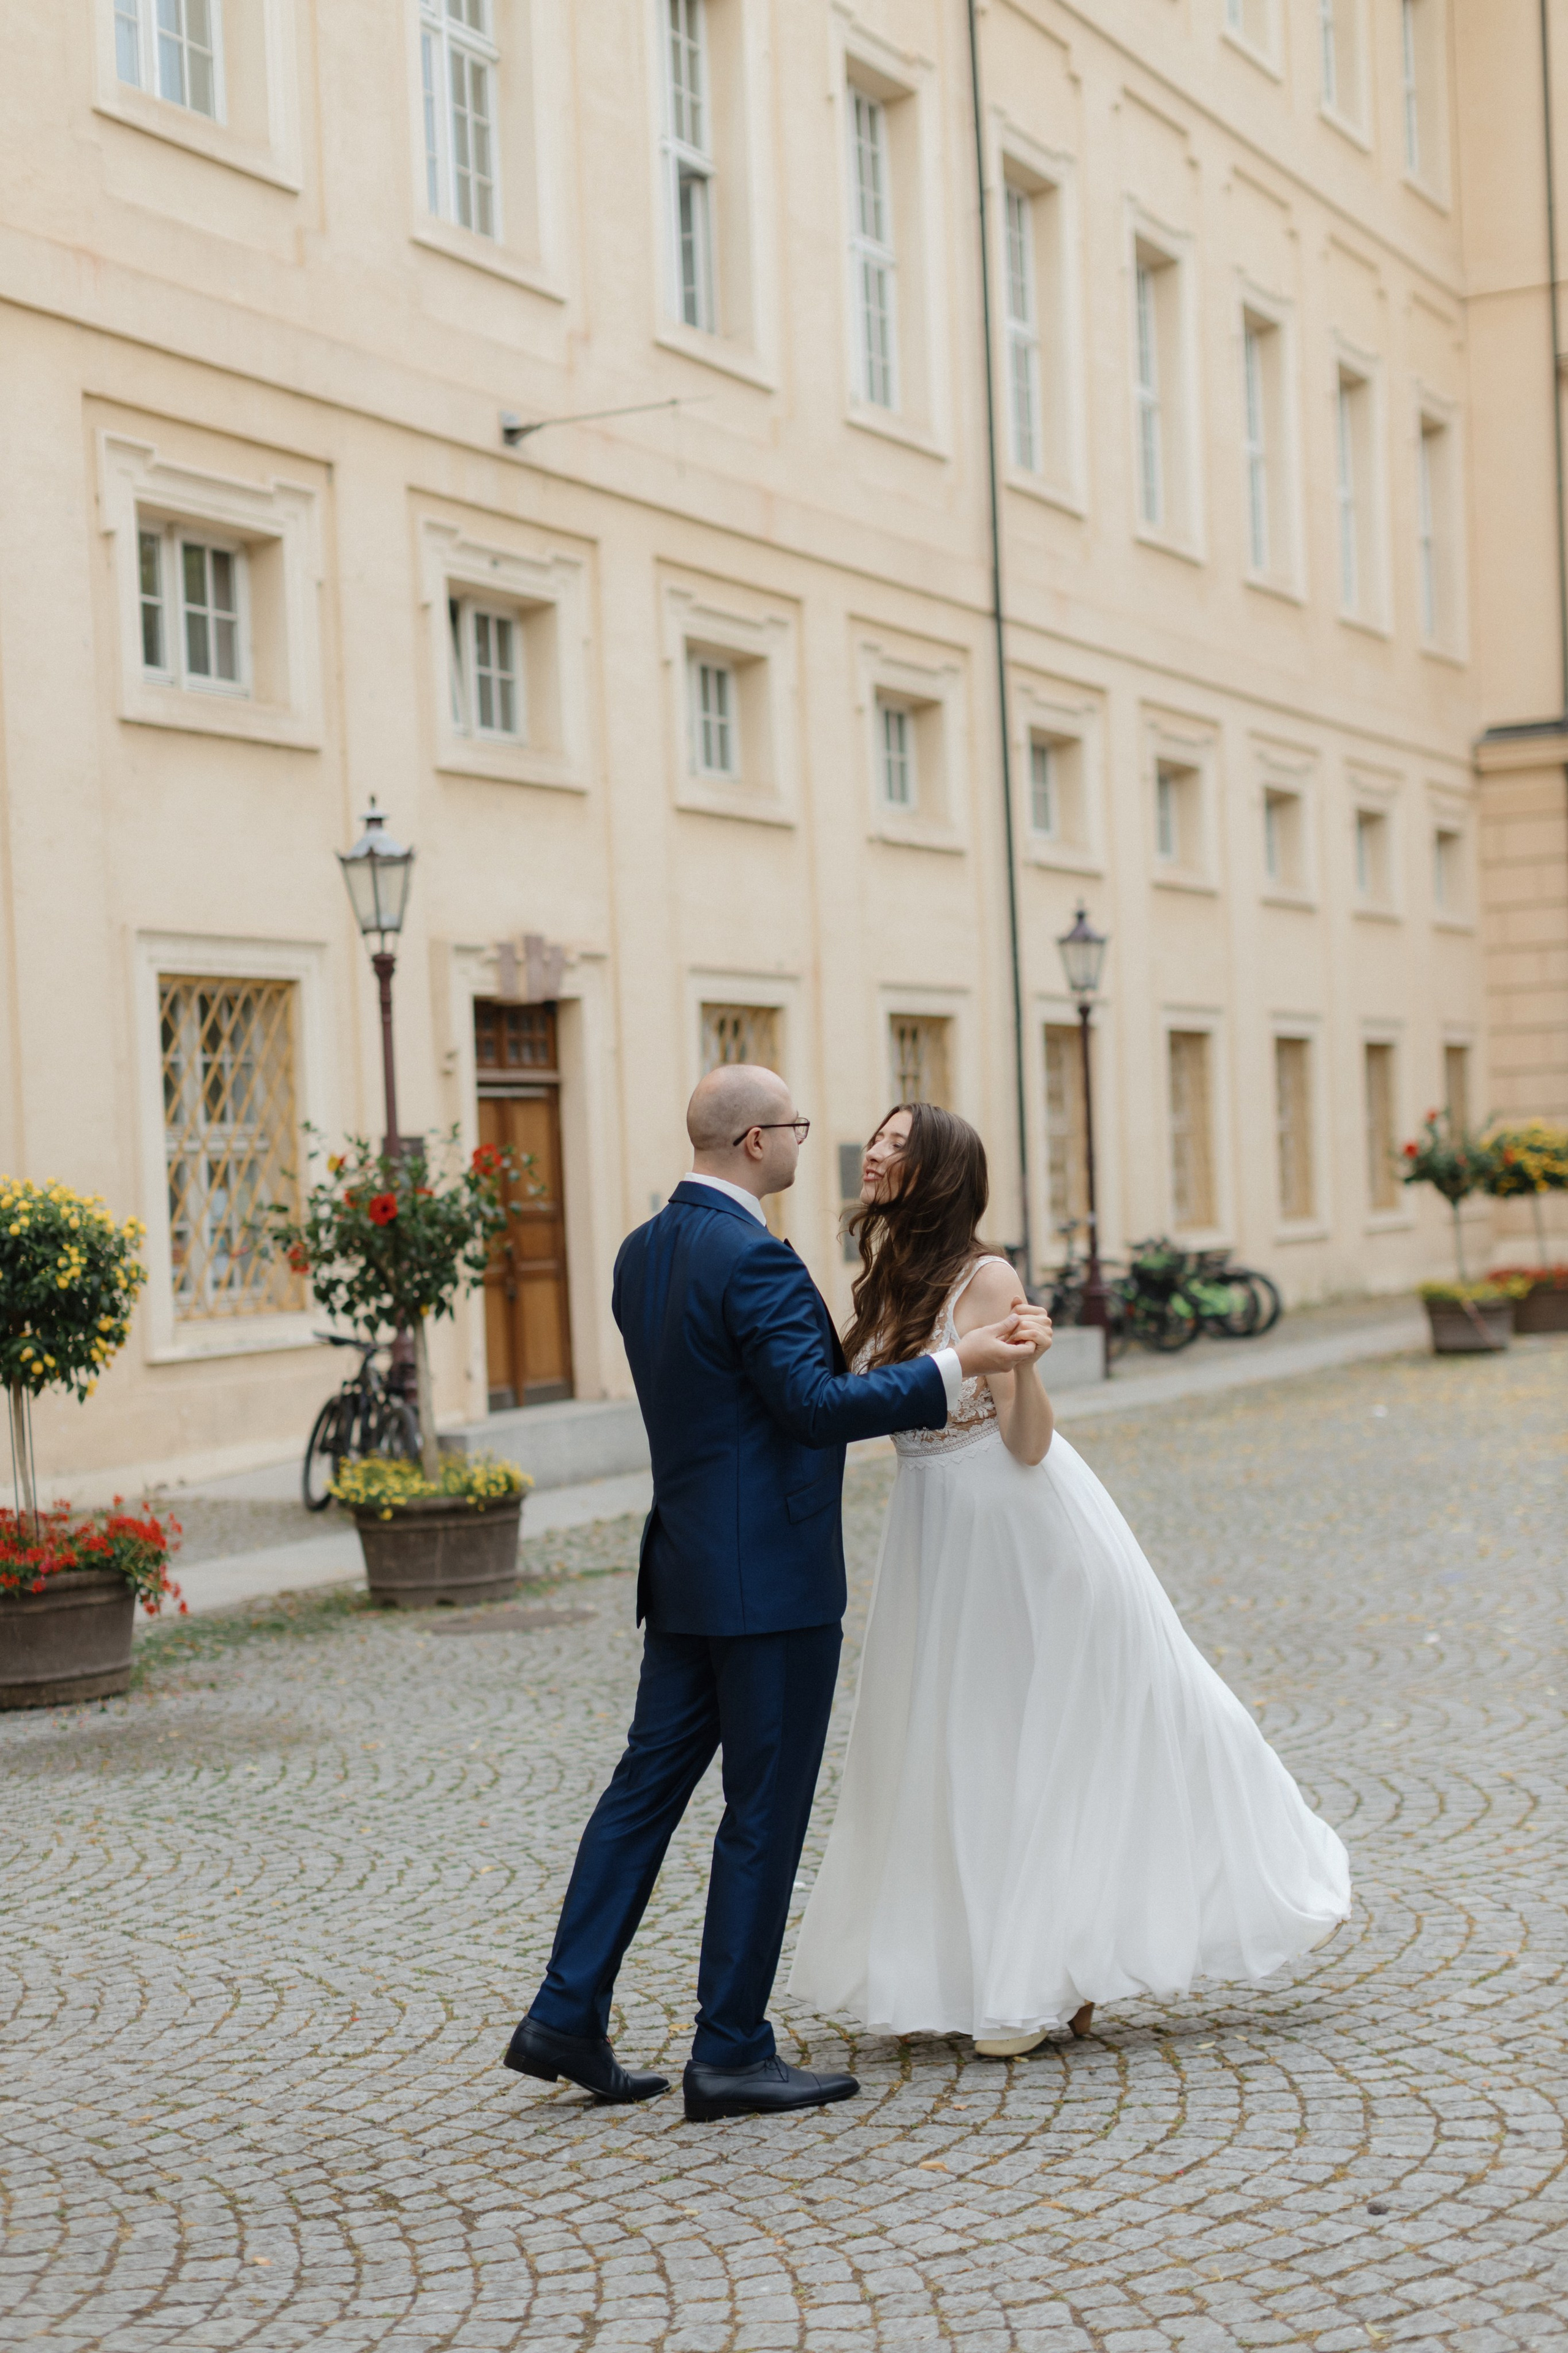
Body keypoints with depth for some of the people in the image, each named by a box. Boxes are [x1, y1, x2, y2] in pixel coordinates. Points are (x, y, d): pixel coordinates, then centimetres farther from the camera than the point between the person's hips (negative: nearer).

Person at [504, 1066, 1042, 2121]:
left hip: (688, 1563, 9)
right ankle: (731, 2052, 8)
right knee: (766, 1810, 1)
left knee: (649, 1782, 13)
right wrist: (955, 1364, -19)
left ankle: (568, 2017, 15)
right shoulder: (754, 1258, -19)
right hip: (771, 1572, -9)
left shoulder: (643, 1251, 10)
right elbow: (815, 1405, -23)